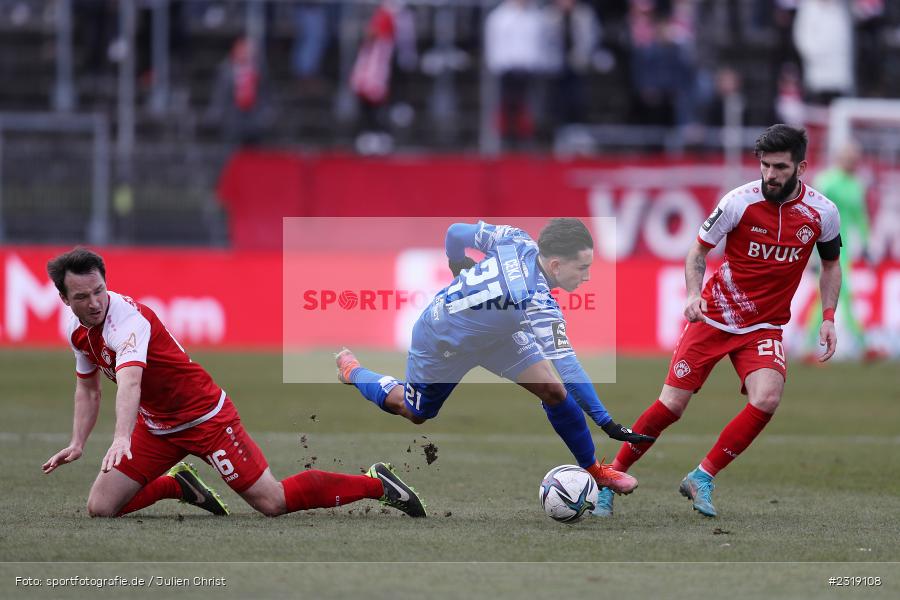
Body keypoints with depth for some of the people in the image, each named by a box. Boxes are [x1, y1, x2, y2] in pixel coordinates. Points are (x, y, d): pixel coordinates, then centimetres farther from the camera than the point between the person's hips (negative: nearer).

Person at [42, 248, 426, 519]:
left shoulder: (128, 319, -29)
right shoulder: (77, 330, -1)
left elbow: (129, 381, -48)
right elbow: (88, 388, 18)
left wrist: (121, 438, -63)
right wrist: (77, 444, 7)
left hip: (204, 415, -8)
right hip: (155, 425, 8)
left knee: (273, 503, -11)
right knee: (101, 508, -3)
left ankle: (377, 484, 4)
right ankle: (178, 485, 23)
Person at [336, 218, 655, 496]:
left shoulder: (516, 240, -26)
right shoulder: (536, 302, -44)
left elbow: (456, 233, -11)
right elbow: (567, 367, -42)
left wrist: (460, 270, 11)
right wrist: (606, 422, -39)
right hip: (440, 343, -6)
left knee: (554, 391, -6)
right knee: (414, 412, 22)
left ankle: (593, 469, 12)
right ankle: (351, 369, 46)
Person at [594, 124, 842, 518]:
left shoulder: (822, 212, -6)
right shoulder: (740, 201, -13)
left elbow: (831, 264, 13)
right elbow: (698, 250, -1)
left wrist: (828, 317, 1)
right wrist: (694, 294, -18)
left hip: (764, 328, 2)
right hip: (714, 317, -2)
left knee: (767, 398, -25)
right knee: (672, 404, -6)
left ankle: (701, 479, -10)